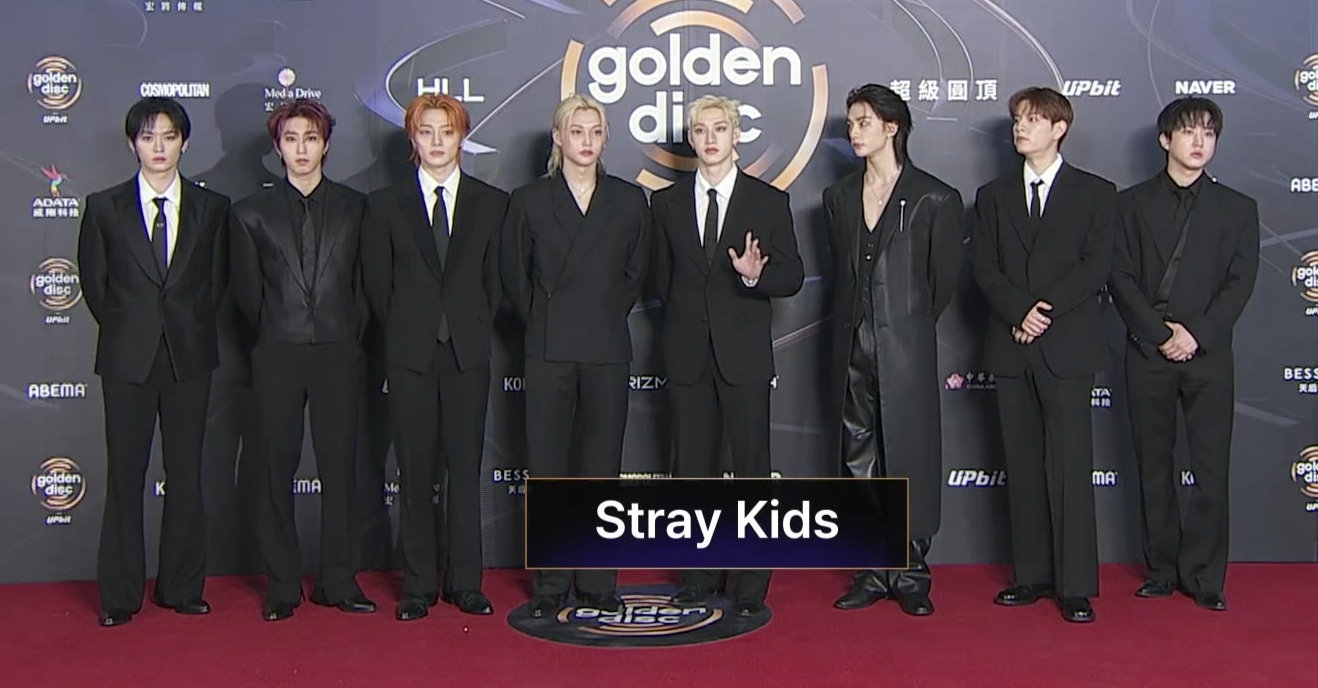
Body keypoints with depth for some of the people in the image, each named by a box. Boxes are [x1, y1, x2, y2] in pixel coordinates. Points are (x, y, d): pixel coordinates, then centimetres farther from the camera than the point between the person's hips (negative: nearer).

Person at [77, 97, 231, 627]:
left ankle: (182, 587, 15)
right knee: (125, 475, 2)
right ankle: (119, 595, 10)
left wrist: (191, 325, 6)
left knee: (186, 473, 5)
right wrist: (123, 329, 6)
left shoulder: (211, 207, 6)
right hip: (127, 358, -1)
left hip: (190, 354, 1)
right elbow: (94, 283, 9)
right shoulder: (105, 207, 4)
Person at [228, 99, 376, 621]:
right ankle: (281, 587, 10)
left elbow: (364, 283, 10)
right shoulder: (252, 213, 7)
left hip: (338, 353, 0)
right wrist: (275, 334, 9)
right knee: (278, 469, 2)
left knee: (339, 466, 2)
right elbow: (246, 290, 10)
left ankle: (338, 581, 11)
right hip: (278, 356, 0)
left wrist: (350, 333, 6)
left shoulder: (354, 207, 8)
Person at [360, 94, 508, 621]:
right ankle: (417, 585, 10)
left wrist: (476, 328, 1)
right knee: (415, 469, 2)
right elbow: (376, 282, 7)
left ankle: (465, 581, 11)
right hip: (409, 354, 0)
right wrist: (402, 332, 3)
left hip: (469, 352, 0)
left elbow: (496, 280, 8)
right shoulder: (385, 204, 7)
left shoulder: (491, 203, 8)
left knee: (465, 466, 3)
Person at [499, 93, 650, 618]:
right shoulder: (529, 201, 4)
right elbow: (513, 277, 9)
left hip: (607, 350, 1)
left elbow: (637, 273, 14)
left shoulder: (630, 200, 7)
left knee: (602, 466, 4)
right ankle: (551, 584, 11)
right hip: (548, 352, -1)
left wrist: (607, 317, 9)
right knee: (547, 466, 2)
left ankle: (597, 581, 14)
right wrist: (543, 323, 7)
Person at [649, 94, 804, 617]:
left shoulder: (769, 201, 3)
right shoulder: (667, 202, 10)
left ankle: (750, 582, 7)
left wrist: (757, 275, -19)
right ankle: (700, 574, 17)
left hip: (745, 352, -2)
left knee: (751, 465, -1)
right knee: (692, 466, 7)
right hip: (687, 353, 3)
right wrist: (682, 319, 8)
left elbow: (793, 276, -2)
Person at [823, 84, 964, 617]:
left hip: (906, 348, -5)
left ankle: (910, 577, 9)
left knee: (910, 459, -1)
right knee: (860, 461, 7)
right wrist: (850, 327, 13)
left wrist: (910, 327, 7)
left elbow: (944, 278, 3)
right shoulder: (838, 197, 12)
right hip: (853, 347, 5)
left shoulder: (935, 198, -2)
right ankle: (872, 574, 16)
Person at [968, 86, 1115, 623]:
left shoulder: (1095, 193, 6)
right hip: (1010, 348, 4)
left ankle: (1077, 586, -1)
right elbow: (983, 267, 5)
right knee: (1023, 467, 6)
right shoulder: (993, 195, 15)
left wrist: (1045, 310, -14)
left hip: (1067, 347, -3)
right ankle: (1032, 574, 13)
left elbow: (1096, 266, -5)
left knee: (1070, 467, -5)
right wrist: (1019, 311, -12)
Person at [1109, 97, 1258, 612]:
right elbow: (1120, 277, 1)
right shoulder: (1132, 203, 9)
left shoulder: (1237, 208, 10)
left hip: (1209, 353, 0)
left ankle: (1203, 575, 5)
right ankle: (1162, 569, 13)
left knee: (1211, 468, -3)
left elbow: (1240, 283, 2)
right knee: (1154, 466, 5)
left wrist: (1198, 333, -11)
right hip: (1147, 352, 0)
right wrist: (1160, 333, -10)